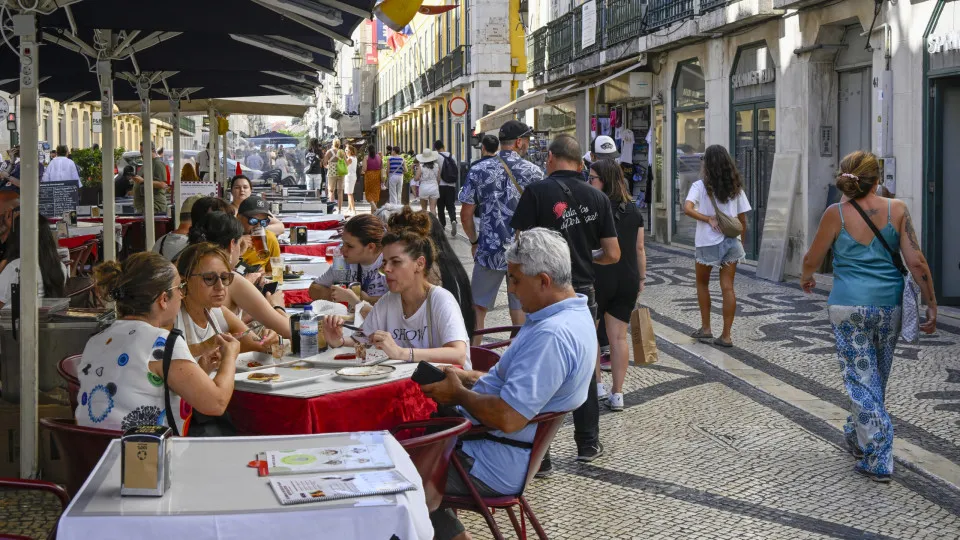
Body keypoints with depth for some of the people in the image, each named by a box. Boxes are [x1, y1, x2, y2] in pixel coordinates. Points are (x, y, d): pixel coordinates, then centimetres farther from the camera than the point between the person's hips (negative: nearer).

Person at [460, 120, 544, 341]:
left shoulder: (479, 170, -3)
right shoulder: (533, 172, -5)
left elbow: (466, 215, -3)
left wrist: (474, 241, 13)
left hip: (489, 251, 0)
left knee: (477, 309, 11)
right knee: (521, 313, 9)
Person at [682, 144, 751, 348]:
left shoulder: (701, 186, -8)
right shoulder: (735, 187, 3)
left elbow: (687, 209, -25)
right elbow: (743, 218, 5)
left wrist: (708, 219, -16)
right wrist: (742, 240, 16)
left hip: (708, 242, -3)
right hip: (731, 241, 3)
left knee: (702, 283, 18)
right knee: (728, 287, 2)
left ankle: (706, 328, 20)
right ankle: (726, 335, 2)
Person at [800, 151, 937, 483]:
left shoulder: (837, 214, -7)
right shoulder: (896, 210, -4)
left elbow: (813, 259, 3)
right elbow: (916, 262, -6)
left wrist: (806, 278, 25)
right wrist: (931, 304, 2)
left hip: (848, 306, -3)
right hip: (889, 305, 3)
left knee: (861, 380, 3)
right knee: (876, 378, 20)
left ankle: (878, 461, -1)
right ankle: (856, 436, 40)